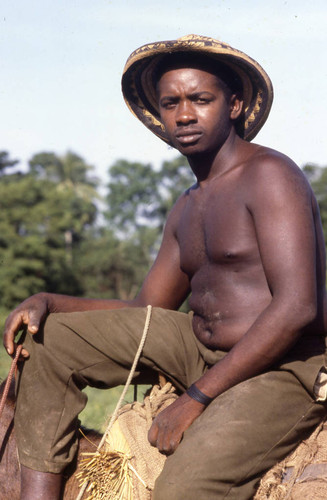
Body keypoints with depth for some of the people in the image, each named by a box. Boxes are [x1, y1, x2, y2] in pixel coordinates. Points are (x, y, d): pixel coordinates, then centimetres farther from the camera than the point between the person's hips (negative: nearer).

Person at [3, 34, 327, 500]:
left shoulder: (269, 174, -13)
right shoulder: (189, 208, 15)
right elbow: (143, 313, 18)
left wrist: (196, 397, -21)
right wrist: (47, 302, 2)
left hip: (282, 373, -8)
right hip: (203, 349, 9)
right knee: (46, 340, 4)